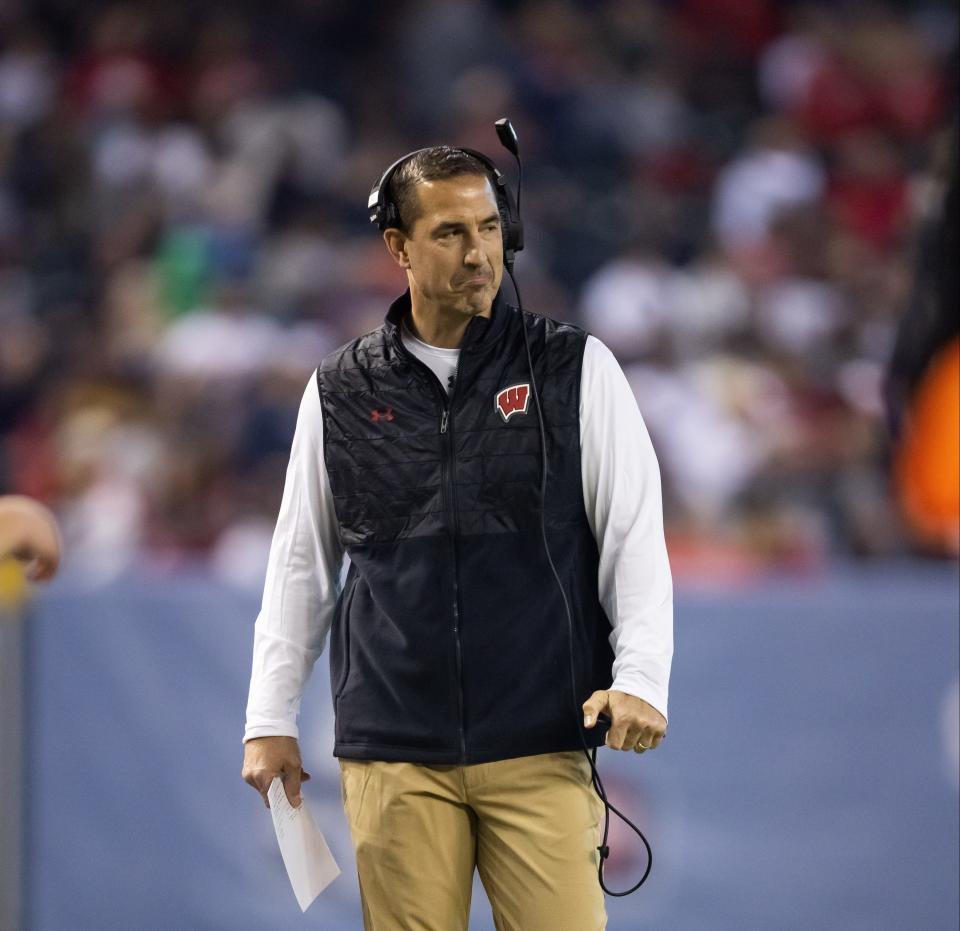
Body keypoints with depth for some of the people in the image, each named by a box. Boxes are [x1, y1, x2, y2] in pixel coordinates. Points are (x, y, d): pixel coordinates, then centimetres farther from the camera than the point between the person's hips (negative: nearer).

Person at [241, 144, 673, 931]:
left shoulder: (575, 369, 4)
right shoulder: (340, 392, 9)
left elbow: (635, 537, 2)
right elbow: (301, 564, 15)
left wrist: (641, 680, -11)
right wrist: (271, 720, 11)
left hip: (542, 747, -1)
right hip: (393, 756, 1)